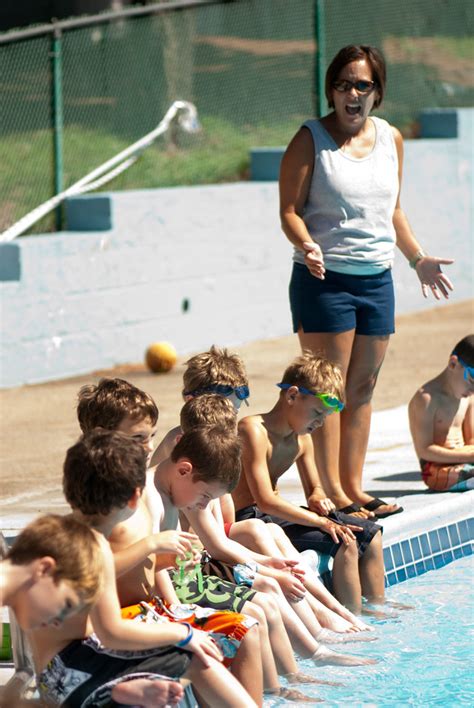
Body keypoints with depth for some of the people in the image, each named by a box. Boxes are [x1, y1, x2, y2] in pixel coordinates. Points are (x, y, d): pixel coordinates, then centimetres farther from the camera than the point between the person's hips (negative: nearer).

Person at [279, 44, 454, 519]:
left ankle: (353, 487, 15)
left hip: (377, 279, 5)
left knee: (362, 388, 8)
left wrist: (418, 258, 18)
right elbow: (289, 211, -9)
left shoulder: (391, 139, 11)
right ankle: (333, 494, -3)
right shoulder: (310, 139, -5)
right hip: (324, 279, -5)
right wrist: (307, 246, -26)